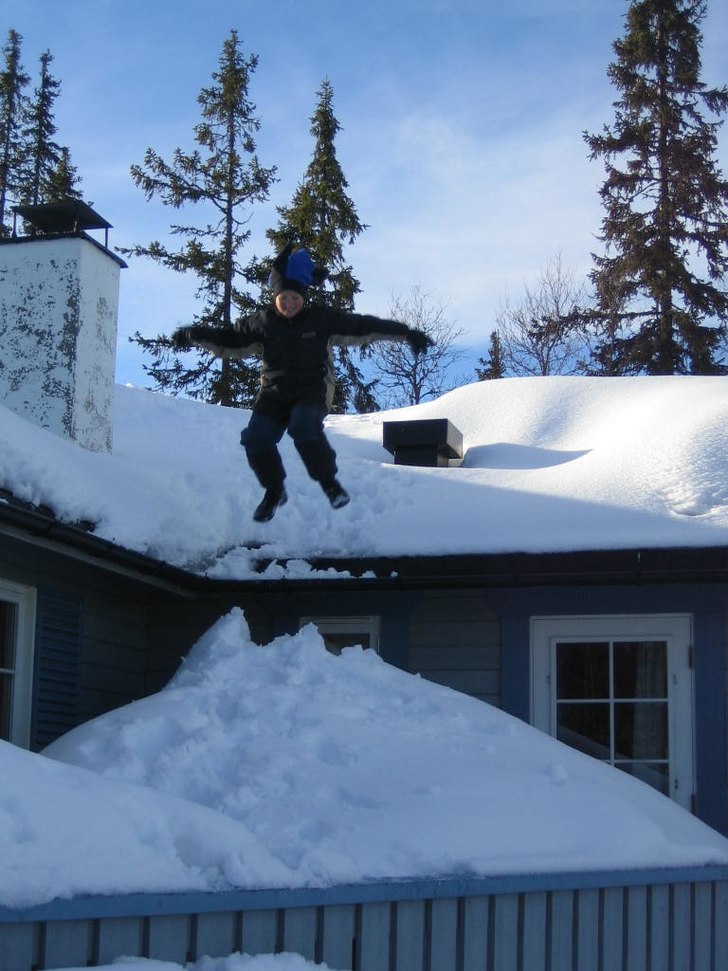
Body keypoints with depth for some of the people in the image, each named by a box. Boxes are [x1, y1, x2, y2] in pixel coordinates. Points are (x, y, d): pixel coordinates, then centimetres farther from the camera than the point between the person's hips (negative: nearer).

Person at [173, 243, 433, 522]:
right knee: (256, 438, -20)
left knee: (304, 428, -34)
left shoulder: (321, 318, -1)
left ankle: (329, 482, -15)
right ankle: (274, 491, 5)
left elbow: (363, 327, 4)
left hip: (312, 390, -3)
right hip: (274, 392, 3)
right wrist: (194, 336, 3)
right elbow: (229, 340, 14)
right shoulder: (262, 322, 4)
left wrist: (405, 333, 4)